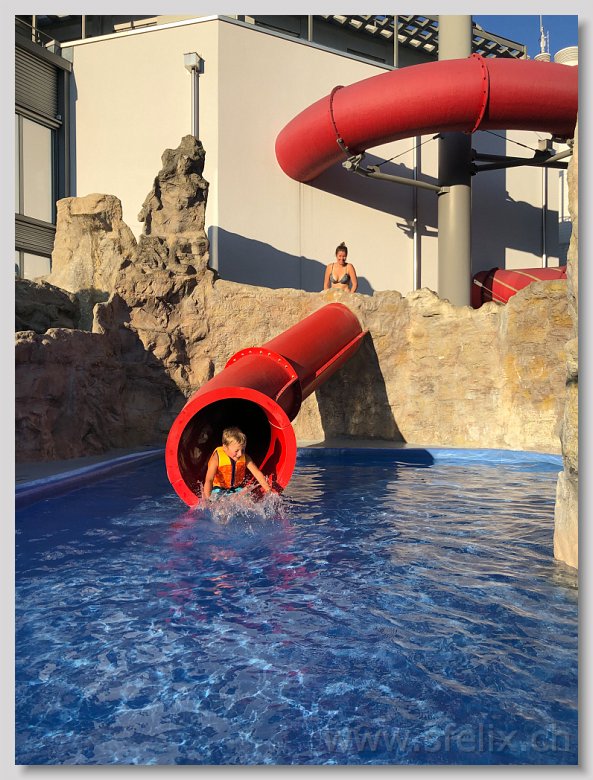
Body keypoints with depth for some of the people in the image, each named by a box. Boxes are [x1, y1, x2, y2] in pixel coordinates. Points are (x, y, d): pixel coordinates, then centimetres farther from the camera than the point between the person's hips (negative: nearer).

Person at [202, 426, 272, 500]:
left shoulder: (244, 457, -14)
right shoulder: (217, 458, -26)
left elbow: (257, 473, -13)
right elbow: (209, 480, -34)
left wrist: (268, 490, -22)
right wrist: (207, 499, -46)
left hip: (237, 488, 4)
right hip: (219, 489, -3)